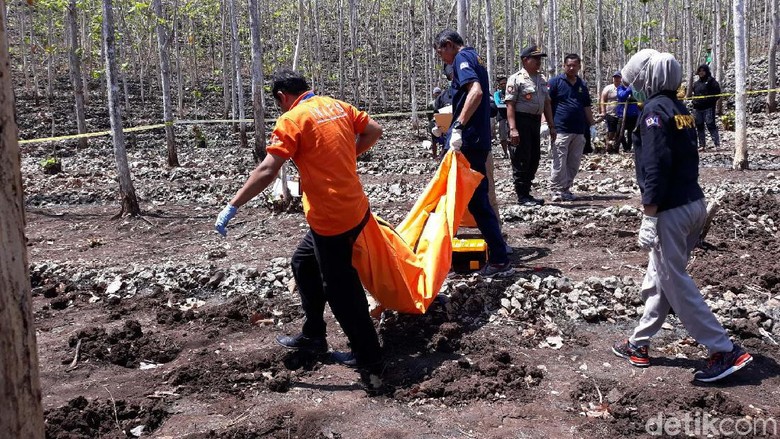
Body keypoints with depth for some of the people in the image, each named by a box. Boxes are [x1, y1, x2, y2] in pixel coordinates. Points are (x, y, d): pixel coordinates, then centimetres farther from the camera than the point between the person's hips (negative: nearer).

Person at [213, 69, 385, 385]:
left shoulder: (292, 120, -12)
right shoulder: (338, 106, 8)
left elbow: (266, 172, -20)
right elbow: (374, 131, 14)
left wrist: (232, 207, -16)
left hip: (331, 219, -9)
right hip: (355, 208, 9)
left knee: (340, 290, 5)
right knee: (304, 262, 24)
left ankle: (369, 357, 16)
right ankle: (313, 335, 33)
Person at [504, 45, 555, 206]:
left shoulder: (542, 80, 15)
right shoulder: (516, 79, -8)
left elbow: (547, 103, 20)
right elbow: (510, 105, -14)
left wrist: (551, 126, 15)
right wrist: (512, 128, -23)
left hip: (536, 121, 8)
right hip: (521, 120, -8)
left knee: (534, 158, 11)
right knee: (521, 160, -5)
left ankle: (526, 193, 21)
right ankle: (522, 196, 2)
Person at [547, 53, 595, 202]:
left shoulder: (582, 85, 19)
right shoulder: (555, 82, 1)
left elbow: (587, 107, 24)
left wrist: (592, 125, 19)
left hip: (579, 131, 6)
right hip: (561, 129, -6)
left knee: (574, 163, 6)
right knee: (559, 163, -8)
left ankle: (566, 189, 14)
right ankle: (557, 191, -2)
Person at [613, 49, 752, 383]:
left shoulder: (655, 110, -14)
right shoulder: (680, 108, 13)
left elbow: (655, 167, -20)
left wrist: (649, 215, -18)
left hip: (671, 210, -10)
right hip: (694, 203, 10)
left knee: (676, 284, -2)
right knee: (659, 277, 16)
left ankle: (725, 351, 2)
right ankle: (639, 345, 26)